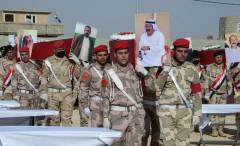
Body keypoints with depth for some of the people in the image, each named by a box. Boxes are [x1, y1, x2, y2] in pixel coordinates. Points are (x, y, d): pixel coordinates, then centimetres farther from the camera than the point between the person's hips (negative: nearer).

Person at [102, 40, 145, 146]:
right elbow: (105, 98, 0)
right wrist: (105, 118, -4)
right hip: (117, 115, -2)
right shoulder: (109, 74, 1)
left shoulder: (135, 71, 8)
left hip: (135, 114, 2)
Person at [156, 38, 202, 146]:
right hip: (166, 112, -2)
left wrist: (197, 113, 3)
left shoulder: (191, 69, 5)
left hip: (185, 112, 2)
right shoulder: (164, 67, -2)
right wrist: (165, 72, -17)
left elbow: (196, 93, 7)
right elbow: (155, 90, -8)